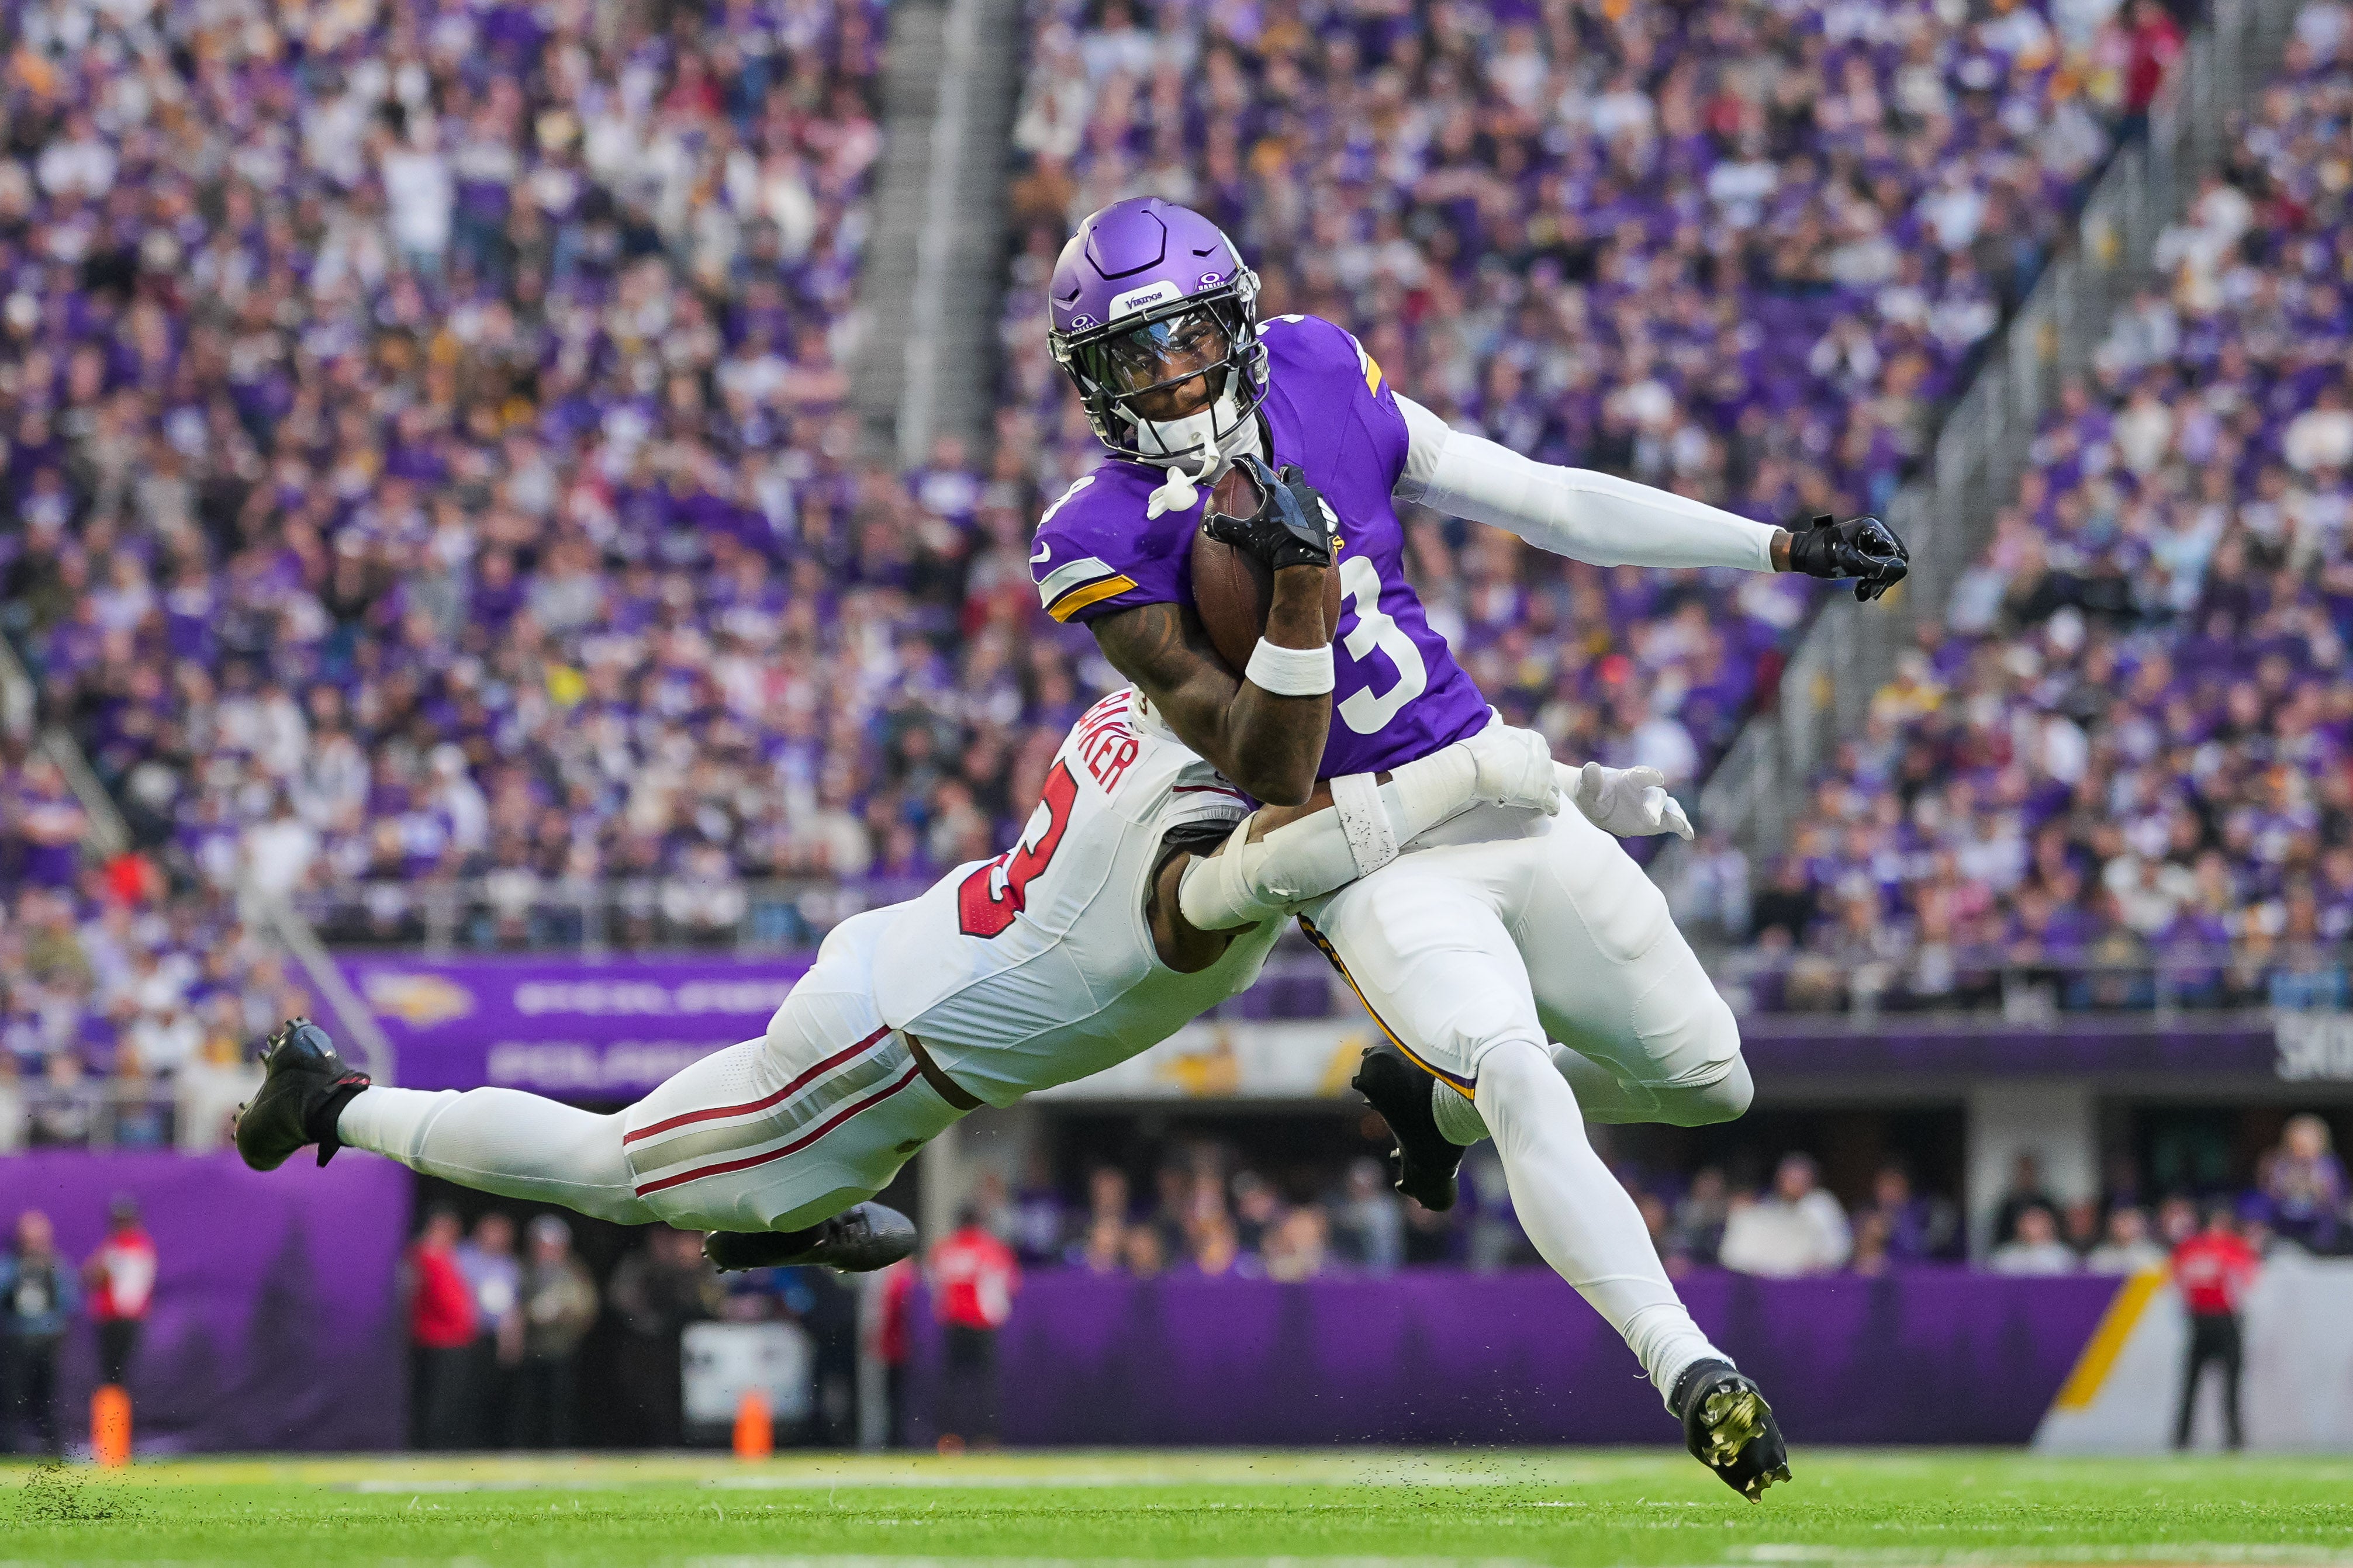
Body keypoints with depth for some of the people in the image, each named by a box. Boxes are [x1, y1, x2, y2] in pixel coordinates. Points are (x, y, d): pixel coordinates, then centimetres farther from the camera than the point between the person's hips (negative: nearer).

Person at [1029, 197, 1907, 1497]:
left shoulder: (1321, 384, 0)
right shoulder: (1108, 546, -13)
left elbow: (1549, 505, 6)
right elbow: (1270, 778, -18)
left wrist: (1783, 548, 5)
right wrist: (1301, 585, -31)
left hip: (1499, 791, 6)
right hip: (1373, 864, -6)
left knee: (1709, 1082, 8)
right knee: (1518, 1075, -31)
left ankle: (1429, 1097, 30)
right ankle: (1690, 1371, -37)